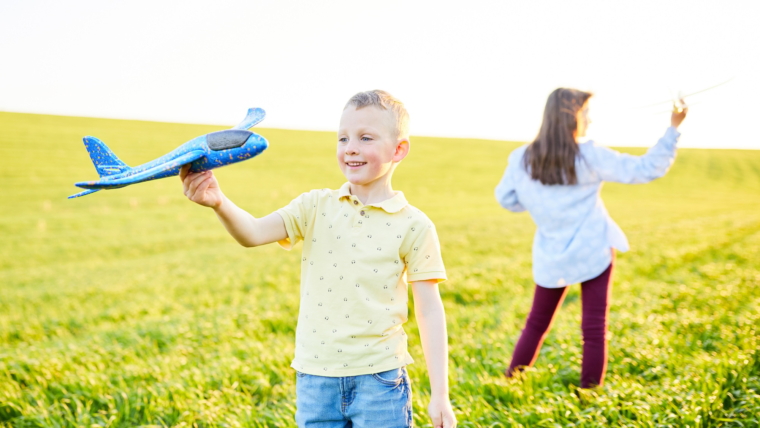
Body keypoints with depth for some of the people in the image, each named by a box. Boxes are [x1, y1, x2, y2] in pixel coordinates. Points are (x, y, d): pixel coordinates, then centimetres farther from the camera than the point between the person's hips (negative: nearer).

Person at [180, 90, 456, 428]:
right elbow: (254, 233, -12)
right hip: (315, 378, 2)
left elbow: (429, 311, -3)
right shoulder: (316, 207, 2)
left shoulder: (413, 225, -4)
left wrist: (440, 394, -4)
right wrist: (219, 203, -34)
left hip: (378, 378, -2)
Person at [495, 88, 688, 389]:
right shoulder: (590, 157, -12)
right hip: (594, 252, -3)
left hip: (550, 258, 4)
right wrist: (674, 128, -5)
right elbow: (647, 169, -8)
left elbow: (505, 198, 8)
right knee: (595, 328, 4)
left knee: (537, 323, 18)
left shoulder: (521, 159, -4)